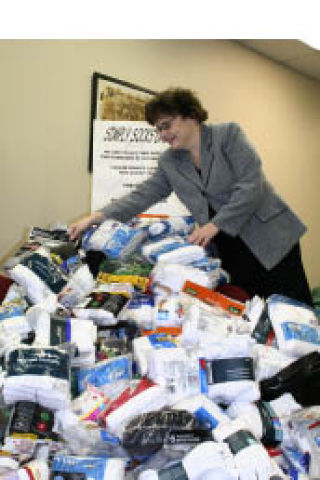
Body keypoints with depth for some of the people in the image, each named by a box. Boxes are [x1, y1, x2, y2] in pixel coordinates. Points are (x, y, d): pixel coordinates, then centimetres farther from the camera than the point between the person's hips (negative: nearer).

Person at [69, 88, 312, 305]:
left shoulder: (228, 134, -9)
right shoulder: (169, 162, 6)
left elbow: (251, 186, -16)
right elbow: (142, 195, 4)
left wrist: (216, 224, -19)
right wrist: (98, 216, -7)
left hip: (270, 240, -4)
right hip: (228, 250, 4)